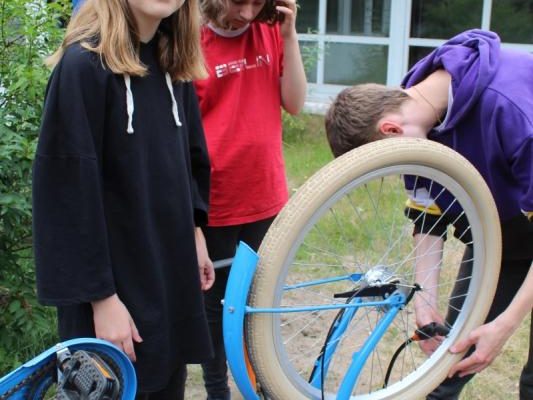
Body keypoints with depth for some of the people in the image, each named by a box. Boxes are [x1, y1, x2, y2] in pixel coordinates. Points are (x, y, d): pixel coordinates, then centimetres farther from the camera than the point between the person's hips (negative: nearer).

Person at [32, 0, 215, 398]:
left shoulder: (173, 62, 5)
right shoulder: (84, 64, -17)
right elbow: (72, 190, -19)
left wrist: (194, 231, 14)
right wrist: (101, 295, -18)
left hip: (171, 267, 7)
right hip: (115, 275, -7)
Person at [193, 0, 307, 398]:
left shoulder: (270, 33, 2)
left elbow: (295, 103, -3)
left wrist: (289, 36, -11)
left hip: (267, 198, 4)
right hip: (214, 204, -4)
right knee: (216, 302, 12)